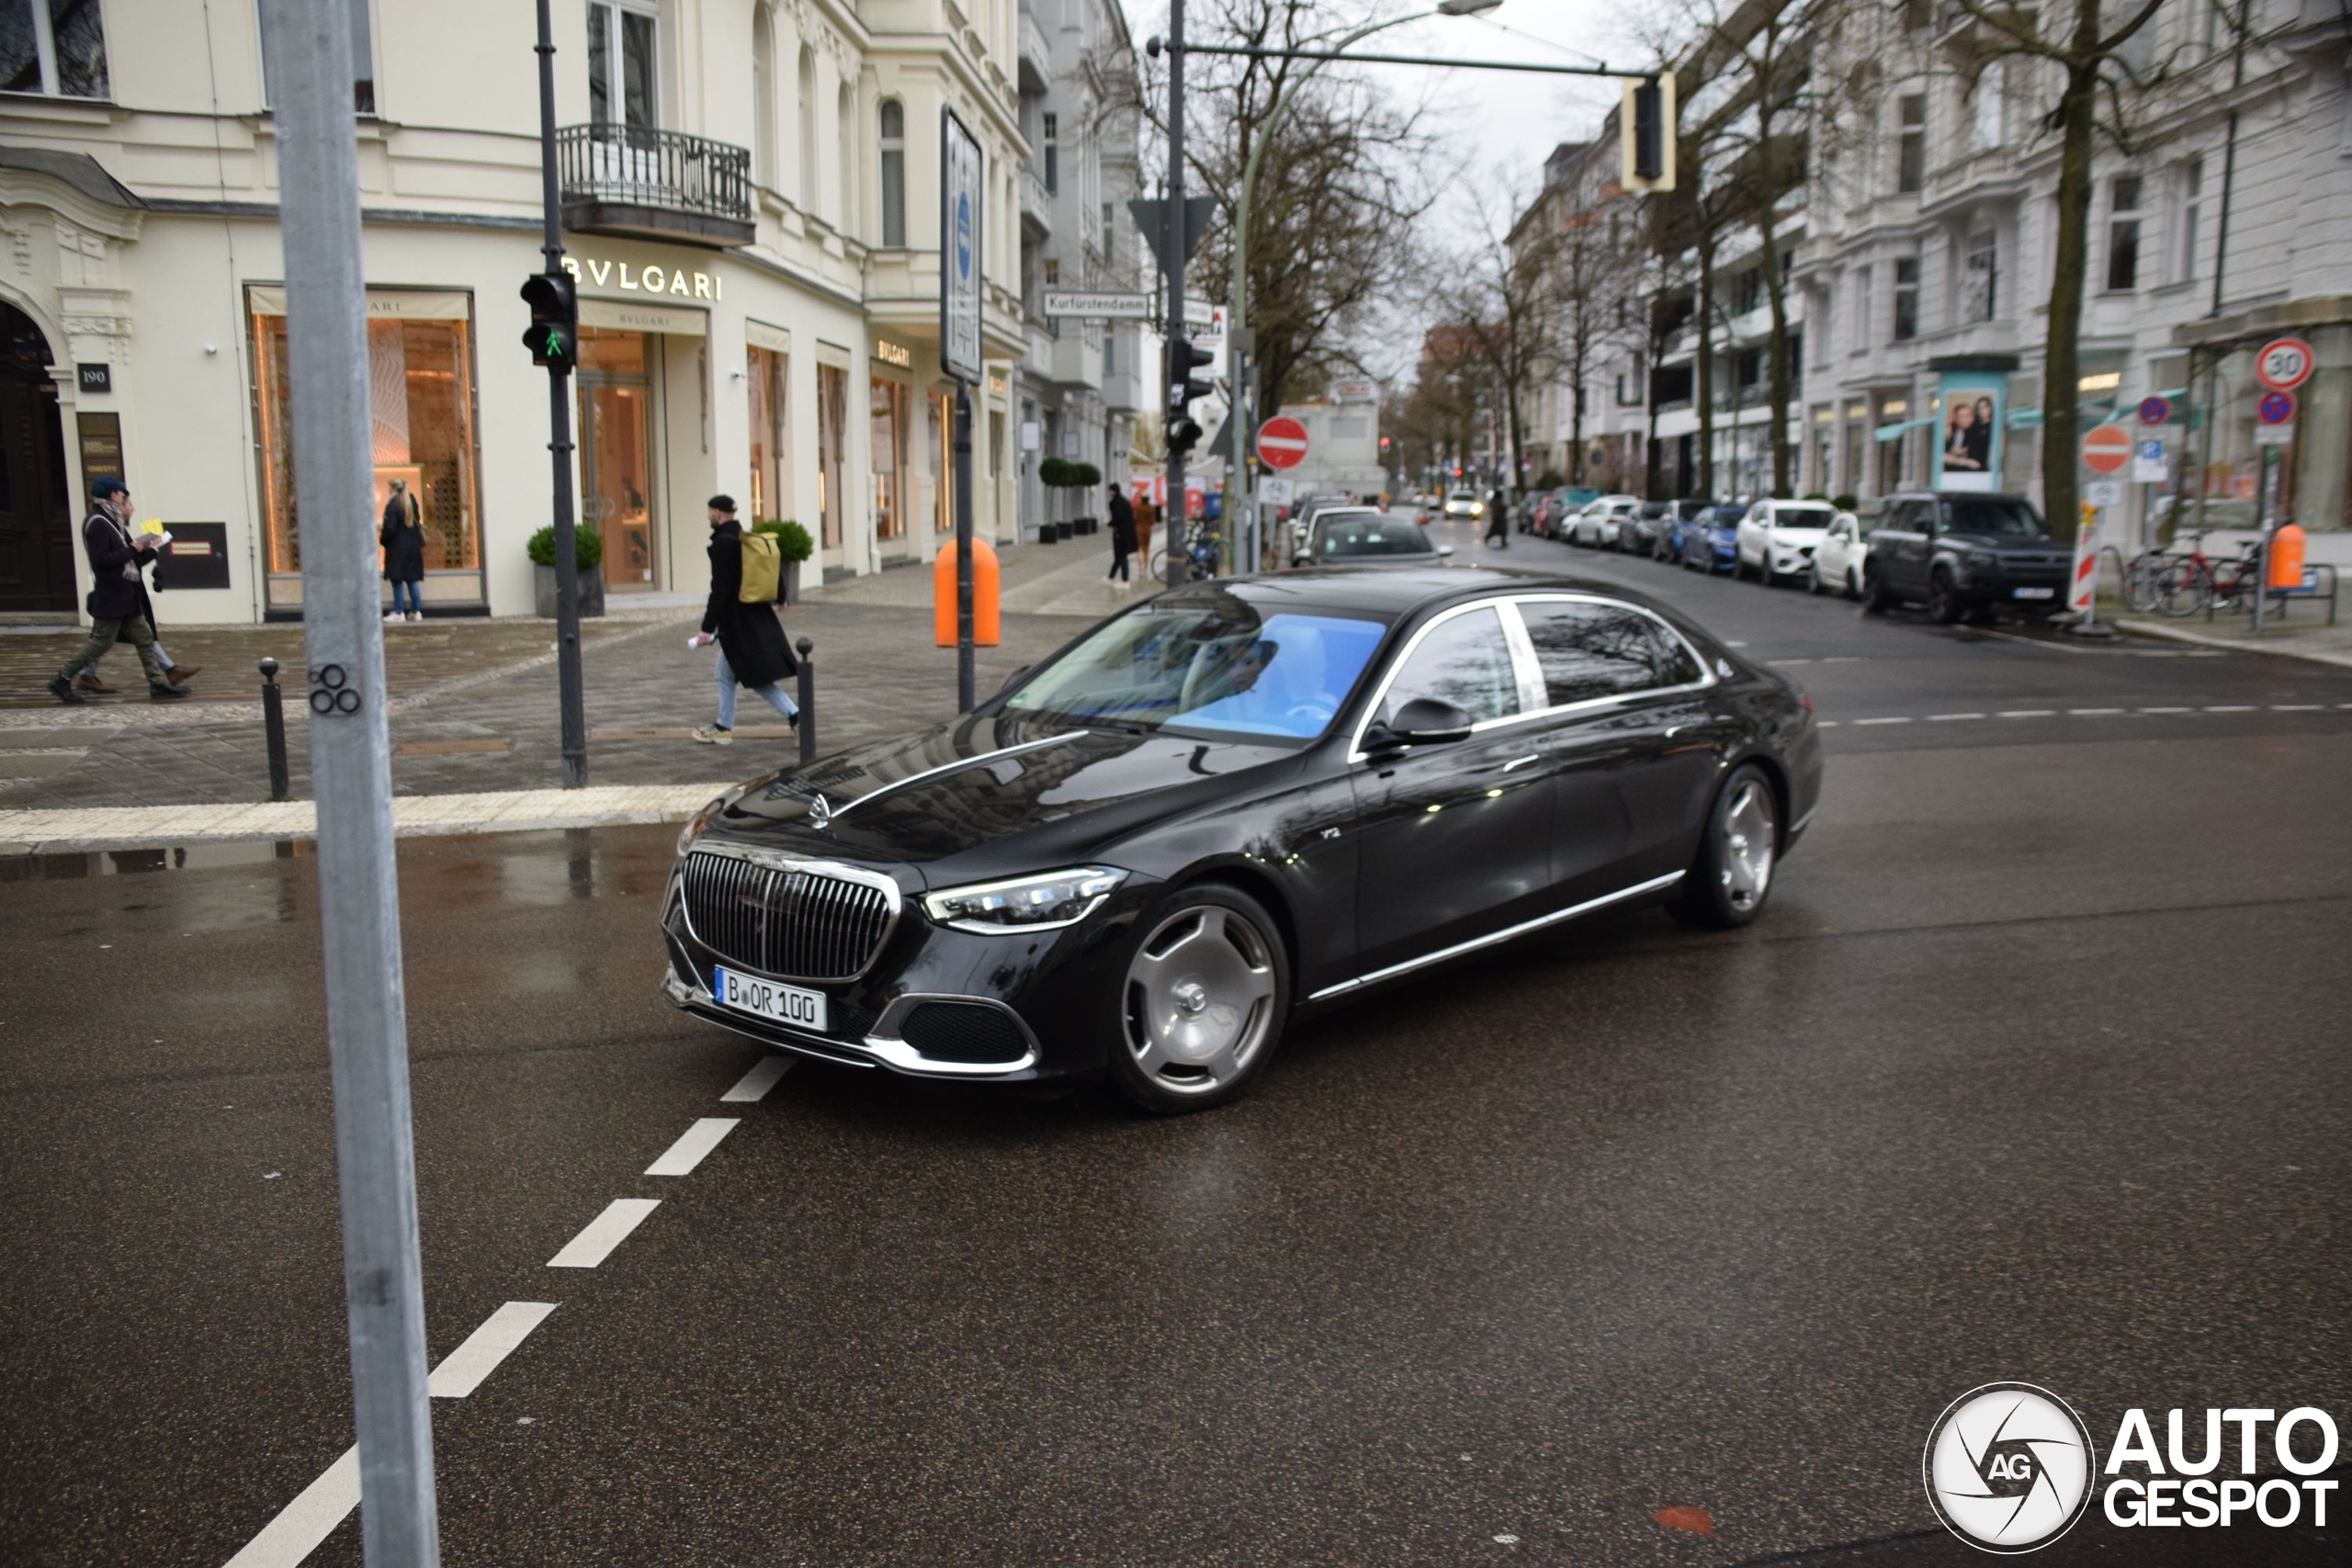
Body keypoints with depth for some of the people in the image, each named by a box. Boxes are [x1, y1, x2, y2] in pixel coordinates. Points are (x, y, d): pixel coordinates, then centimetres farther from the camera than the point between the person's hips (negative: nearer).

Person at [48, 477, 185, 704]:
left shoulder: (111, 522, 14)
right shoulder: (98, 523, -15)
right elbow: (100, 560, -24)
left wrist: (147, 549, 8)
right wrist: (132, 550, -17)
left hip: (125, 597, 10)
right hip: (111, 597, -10)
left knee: (144, 638, 7)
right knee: (101, 642, -3)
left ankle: (158, 684, 7)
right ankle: (62, 680, 10)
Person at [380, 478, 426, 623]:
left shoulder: (392, 506, -15)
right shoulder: (412, 502, 7)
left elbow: (389, 529, -16)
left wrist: (382, 539, -1)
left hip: (397, 548, -7)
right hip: (413, 547, 7)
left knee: (397, 581, -1)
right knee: (413, 580, 9)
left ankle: (398, 613, 1)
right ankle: (416, 611, 10)